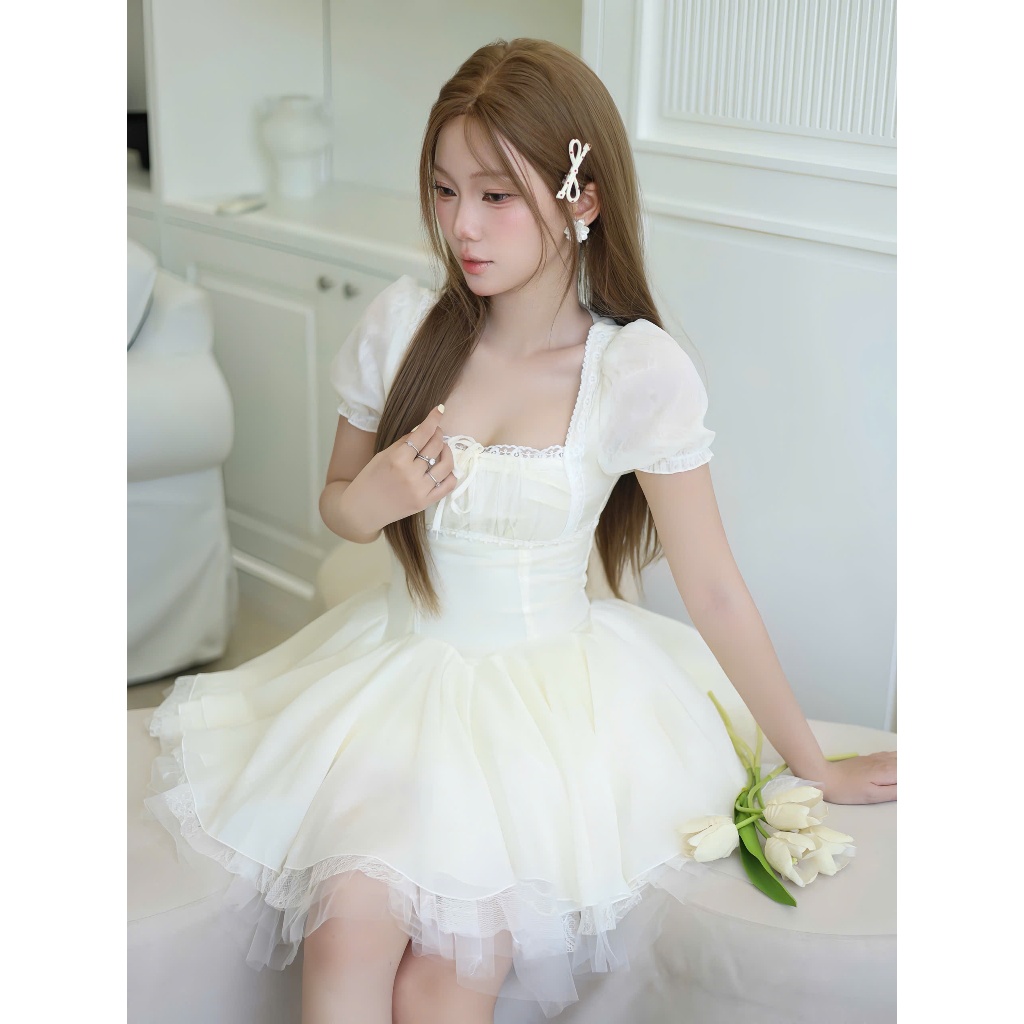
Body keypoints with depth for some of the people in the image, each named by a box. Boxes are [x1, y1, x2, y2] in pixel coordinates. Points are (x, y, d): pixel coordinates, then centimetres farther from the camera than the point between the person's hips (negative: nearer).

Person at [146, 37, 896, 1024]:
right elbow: (336, 498, 11)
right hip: (402, 667, 3)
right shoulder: (401, 325, -5)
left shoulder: (638, 373, -14)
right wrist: (370, 504, -13)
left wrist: (813, 765, 2)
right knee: (348, 925, -22)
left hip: (553, 693, -2)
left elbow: (715, 591, -6)